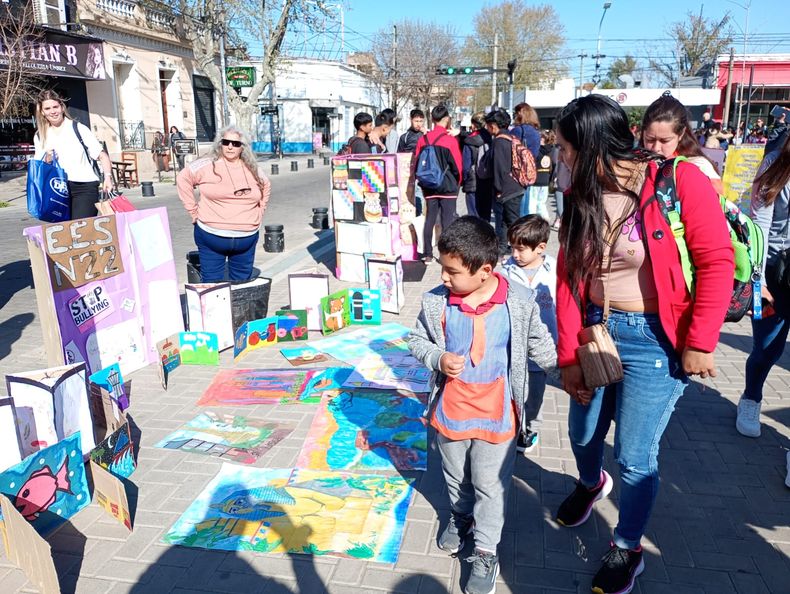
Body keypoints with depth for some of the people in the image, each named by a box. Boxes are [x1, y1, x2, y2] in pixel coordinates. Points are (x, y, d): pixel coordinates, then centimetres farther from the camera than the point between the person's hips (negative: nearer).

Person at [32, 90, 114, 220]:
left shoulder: (78, 128, 3)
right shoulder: (39, 137, 14)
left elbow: (102, 155, 0)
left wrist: (107, 177, -16)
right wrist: (46, 160, -3)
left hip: (84, 187, -4)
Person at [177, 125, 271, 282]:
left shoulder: (252, 170, 7)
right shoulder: (208, 165, -6)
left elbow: (265, 186, 24)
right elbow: (183, 179, 2)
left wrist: (258, 213, 16)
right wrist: (193, 210, -1)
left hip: (247, 238, 4)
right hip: (212, 237, -3)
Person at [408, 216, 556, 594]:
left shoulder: (520, 303, -15)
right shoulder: (436, 302, -12)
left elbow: (540, 347, -2)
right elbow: (416, 339, 1)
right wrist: (437, 359, -17)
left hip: (496, 415, -2)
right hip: (449, 410, 3)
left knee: (490, 485, 11)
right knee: (455, 476, 25)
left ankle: (486, 552, 32)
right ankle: (460, 517, 54)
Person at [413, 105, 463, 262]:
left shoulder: (423, 140, 1)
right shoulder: (450, 140, -11)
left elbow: (416, 164, 5)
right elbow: (457, 166, -8)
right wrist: (457, 184, 8)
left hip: (429, 187, 4)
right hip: (448, 187, -4)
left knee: (429, 219, 11)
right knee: (447, 220, 0)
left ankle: (427, 253, 14)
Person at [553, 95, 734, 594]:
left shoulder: (680, 181, -16)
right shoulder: (580, 196, 1)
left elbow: (717, 263, -14)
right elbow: (568, 278, 0)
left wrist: (699, 344, -14)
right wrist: (569, 356, -1)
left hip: (654, 340, -5)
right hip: (596, 331, 5)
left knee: (635, 458, 4)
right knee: (583, 435, 21)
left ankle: (628, 549, 32)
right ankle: (591, 484, 57)